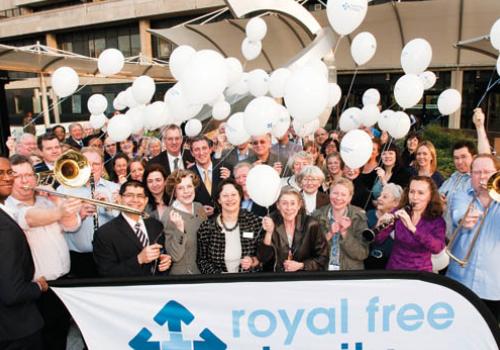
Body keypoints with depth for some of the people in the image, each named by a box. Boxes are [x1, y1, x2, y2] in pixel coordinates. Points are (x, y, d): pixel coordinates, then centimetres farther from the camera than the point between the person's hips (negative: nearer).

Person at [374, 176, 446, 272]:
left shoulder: (437, 221, -4)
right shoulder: (400, 213, 0)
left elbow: (437, 248, -23)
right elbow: (377, 240, -7)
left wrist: (412, 227, -34)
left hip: (420, 273, -1)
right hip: (393, 269, 2)